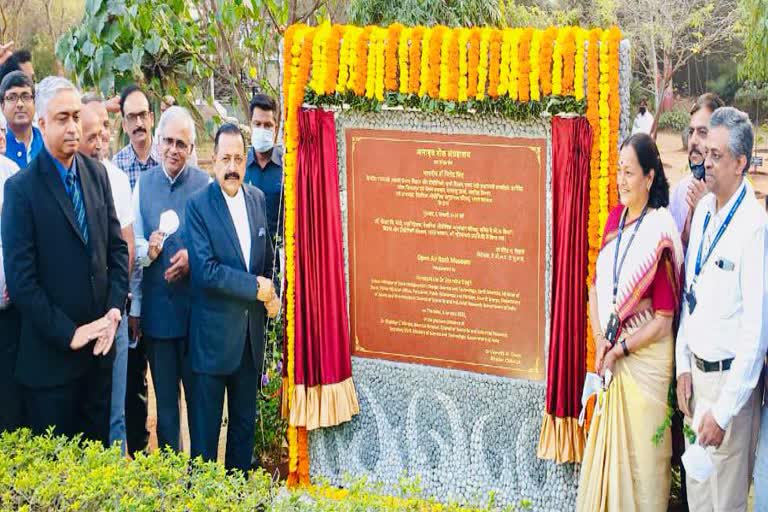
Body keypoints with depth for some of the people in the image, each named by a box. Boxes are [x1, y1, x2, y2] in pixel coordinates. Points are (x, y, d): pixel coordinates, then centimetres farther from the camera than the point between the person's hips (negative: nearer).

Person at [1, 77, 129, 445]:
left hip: (99, 343, 5)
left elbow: (117, 246, 9)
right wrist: (69, 334, -14)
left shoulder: (96, 173, 6)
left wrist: (114, 310, -3)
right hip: (51, 353, -5)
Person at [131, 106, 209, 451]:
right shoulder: (143, 184, 6)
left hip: (195, 305, -2)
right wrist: (148, 250, -13)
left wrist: (193, 257, -18)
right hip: (156, 308, 2)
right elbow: (133, 247, 7)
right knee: (164, 396, 12)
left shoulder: (205, 185, -3)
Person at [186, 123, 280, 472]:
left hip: (251, 331, 6)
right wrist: (257, 287, -18)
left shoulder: (257, 198, 7)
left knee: (245, 420, 16)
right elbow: (205, 270, -20)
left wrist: (271, 294, 0)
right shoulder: (198, 205, -11)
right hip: (213, 334, -6)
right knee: (205, 425, 3)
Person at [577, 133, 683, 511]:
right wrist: (600, 339, -4)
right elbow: (596, 285, 8)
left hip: (645, 357, -6)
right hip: (611, 355, 6)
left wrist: (620, 348, -11)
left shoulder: (659, 233, -15)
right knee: (606, 449, 16)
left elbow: (663, 320, -15)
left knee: (640, 452, 6)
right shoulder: (615, 218, 5)